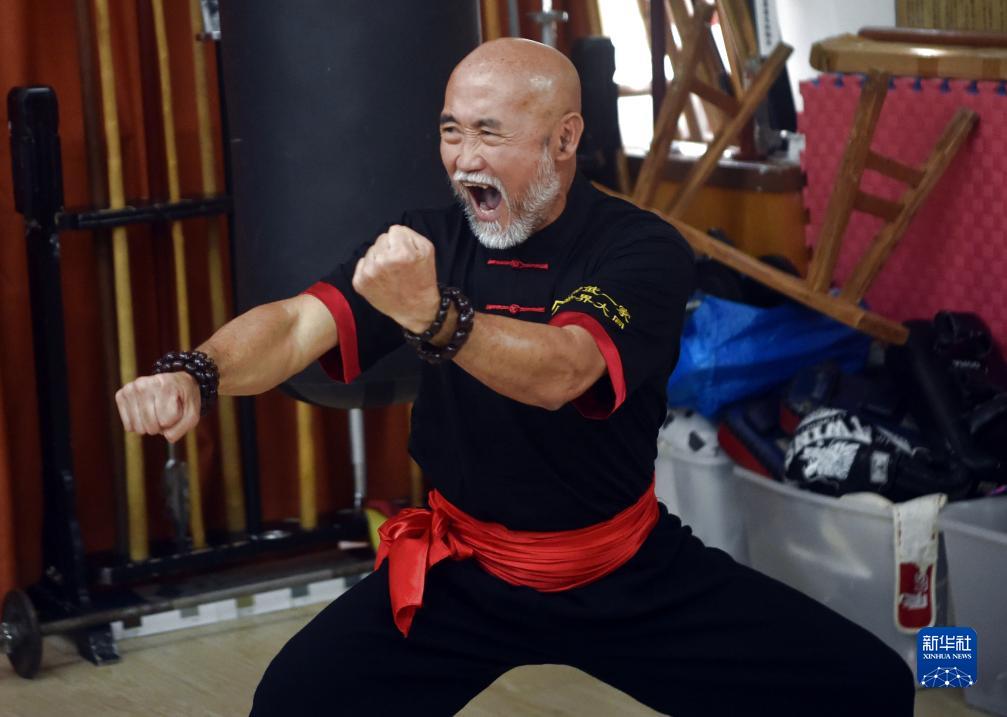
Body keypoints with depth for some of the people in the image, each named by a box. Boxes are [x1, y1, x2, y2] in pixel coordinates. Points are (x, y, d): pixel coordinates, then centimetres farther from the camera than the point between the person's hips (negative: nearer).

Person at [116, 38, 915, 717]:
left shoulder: (642, 250, -14)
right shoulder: (425, 244, -2)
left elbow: (558, 372, -33)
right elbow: (297, 323, -17)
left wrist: (433, 316, -53)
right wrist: (195, 375, -38)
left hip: (630, 571, -1)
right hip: (460, 570, 2)